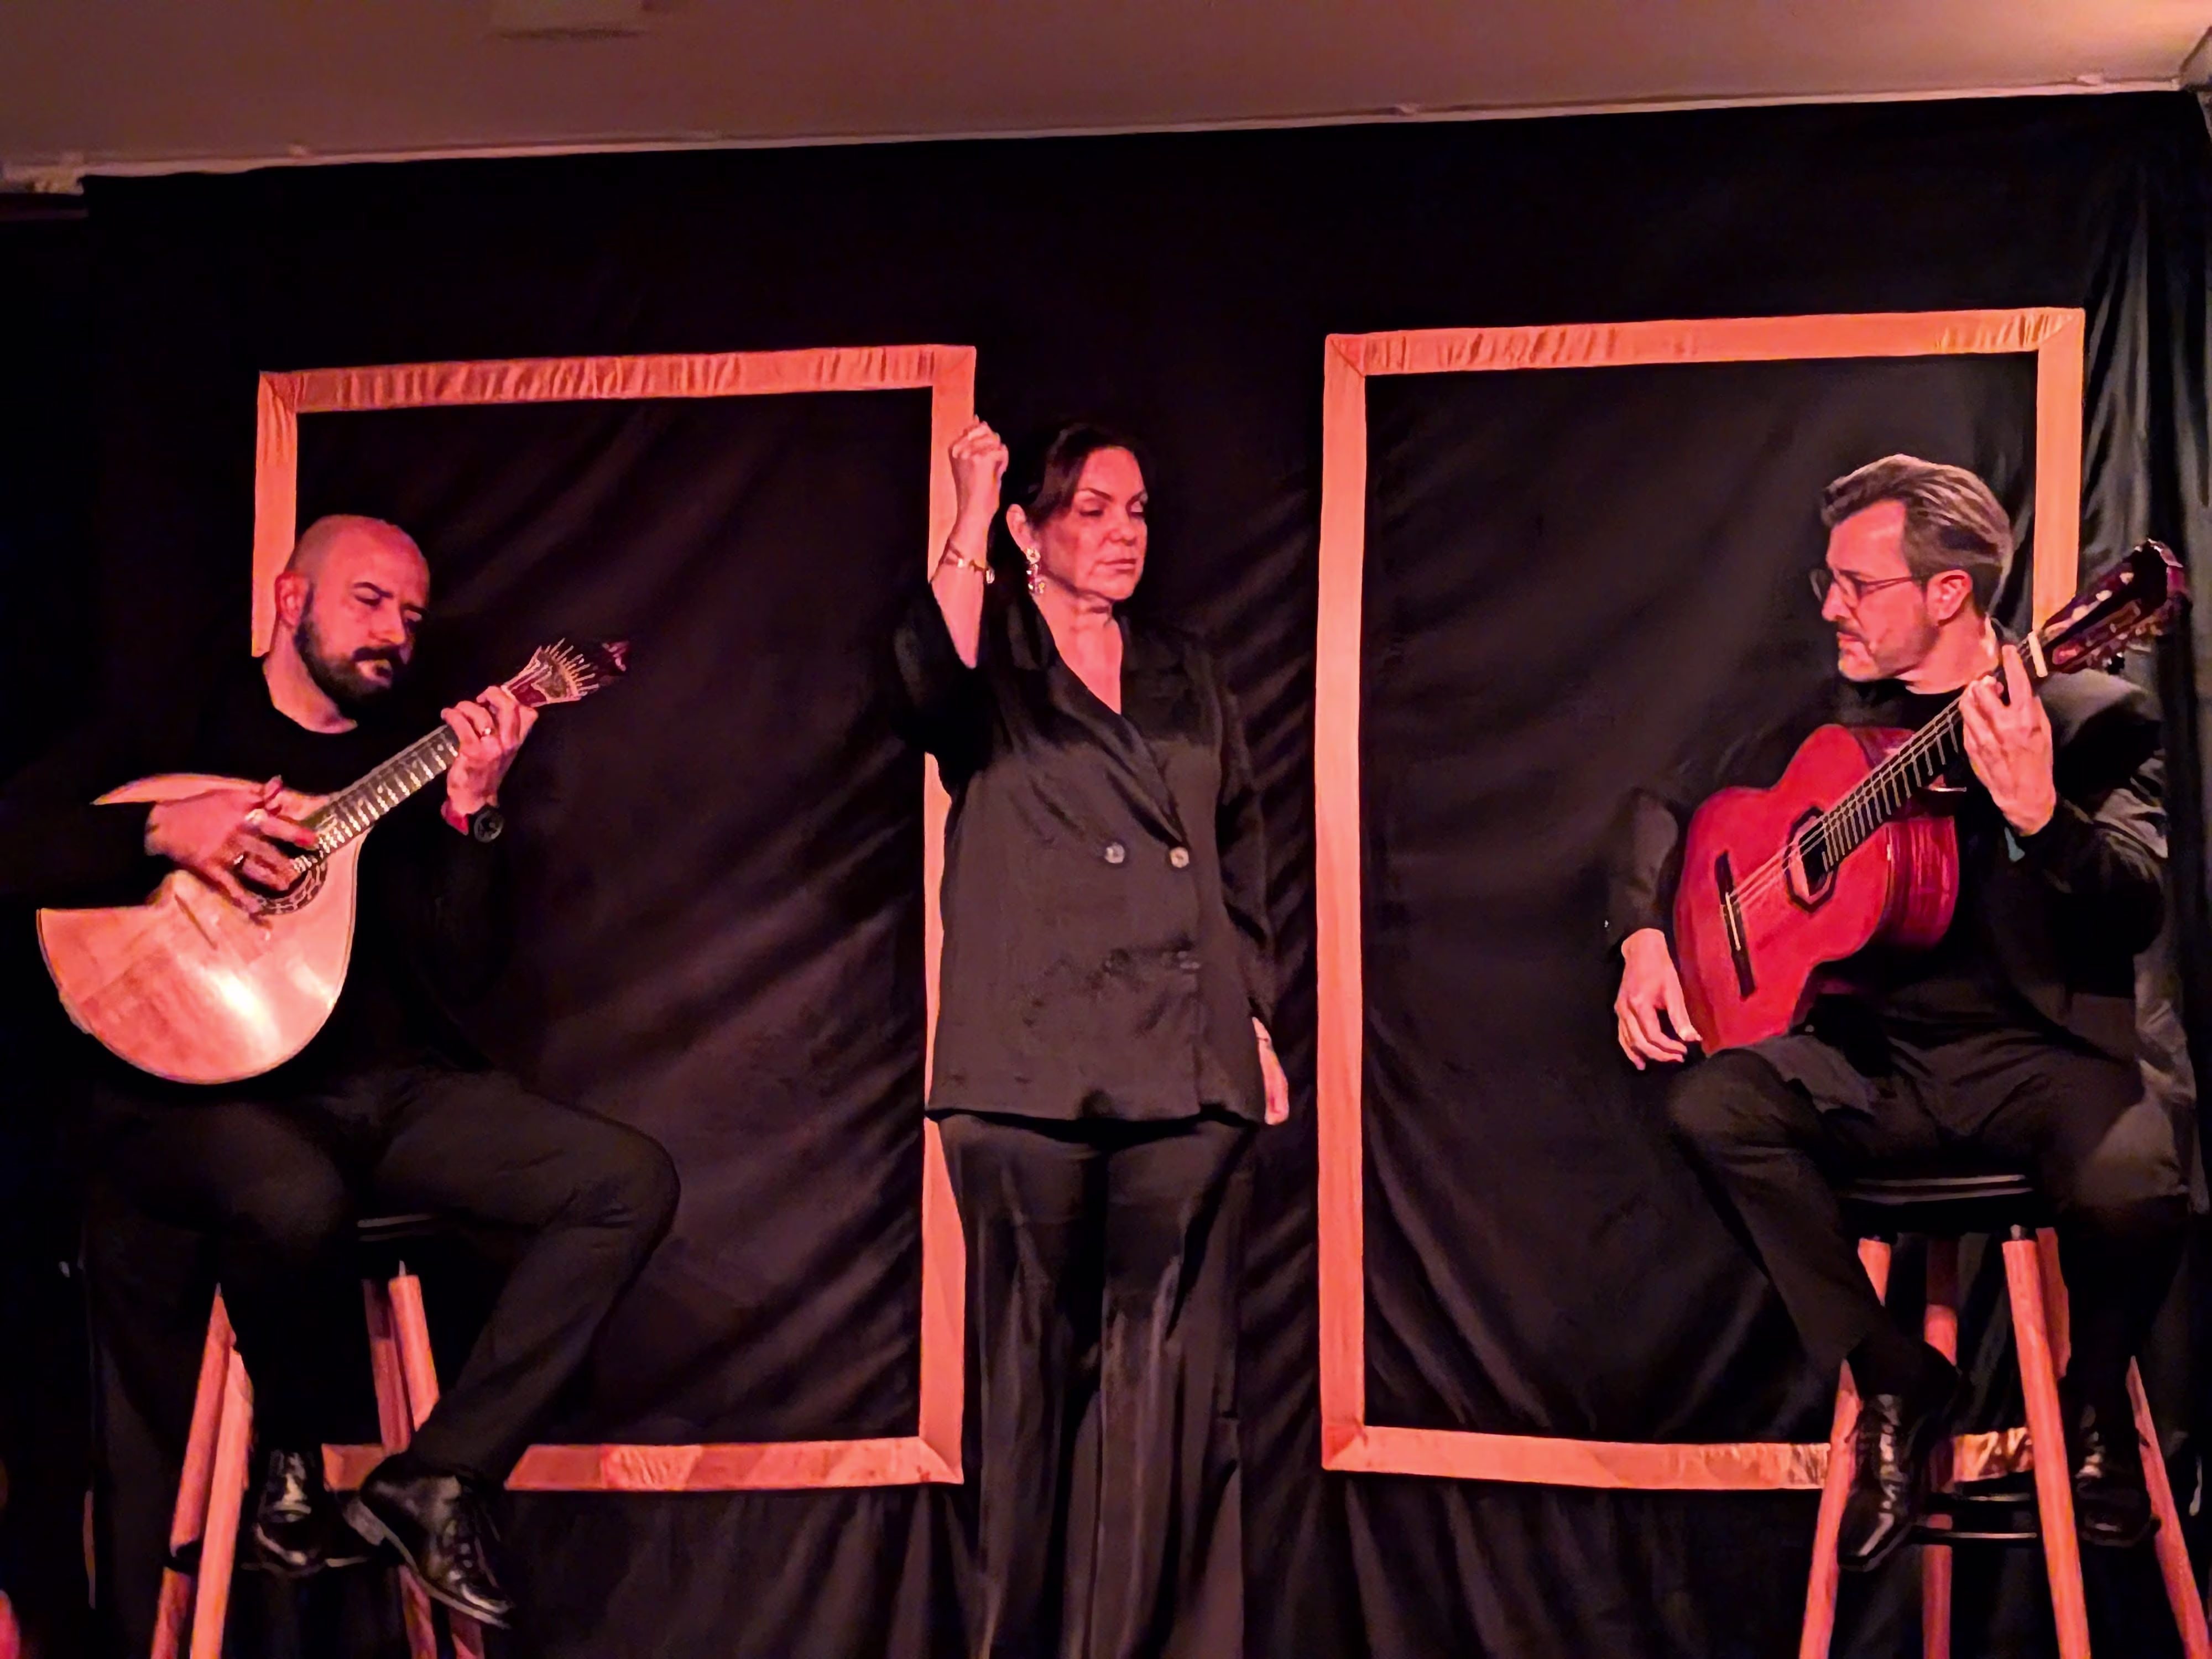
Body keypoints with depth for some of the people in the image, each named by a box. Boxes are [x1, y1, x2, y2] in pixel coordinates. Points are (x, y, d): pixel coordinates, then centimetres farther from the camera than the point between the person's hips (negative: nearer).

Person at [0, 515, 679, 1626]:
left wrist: (470, 812, -8)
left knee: (629, 1182, -15)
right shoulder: (177, 735, 7)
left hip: (391, 1085, 5)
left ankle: (437, 1477, -14)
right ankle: (290, 1462, -8)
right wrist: (167, 832, -18)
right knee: (296, 1202, -41)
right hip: (204, 1089, -5)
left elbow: (456, 977, 5)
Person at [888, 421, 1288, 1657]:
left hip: (1187, 1066, 3)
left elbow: (1243, 859, 21)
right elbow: (933, 700, -18)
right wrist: (968, 525, -19)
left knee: (1170, 1371, -1)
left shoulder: (1188, 678, 19)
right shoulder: (994, 656, 7)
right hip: (1032, 1067, -3)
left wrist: (1259, 1021, 14)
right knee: (1035, 1362, 1)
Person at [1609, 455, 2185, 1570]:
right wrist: (1646, 934, -2)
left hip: (2038, 1056, -4)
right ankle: (1895, 1383, -4)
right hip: (1880, 1062, 4)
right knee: (1712, 1106, -22)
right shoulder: (1839, 722, 10)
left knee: (2132, 1188, -34)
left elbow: (2138, 912, -17)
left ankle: (2095, 1400, 3)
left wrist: (2041, 815, -37)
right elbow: (1669, 804, 17)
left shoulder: (2089, 716, -4)